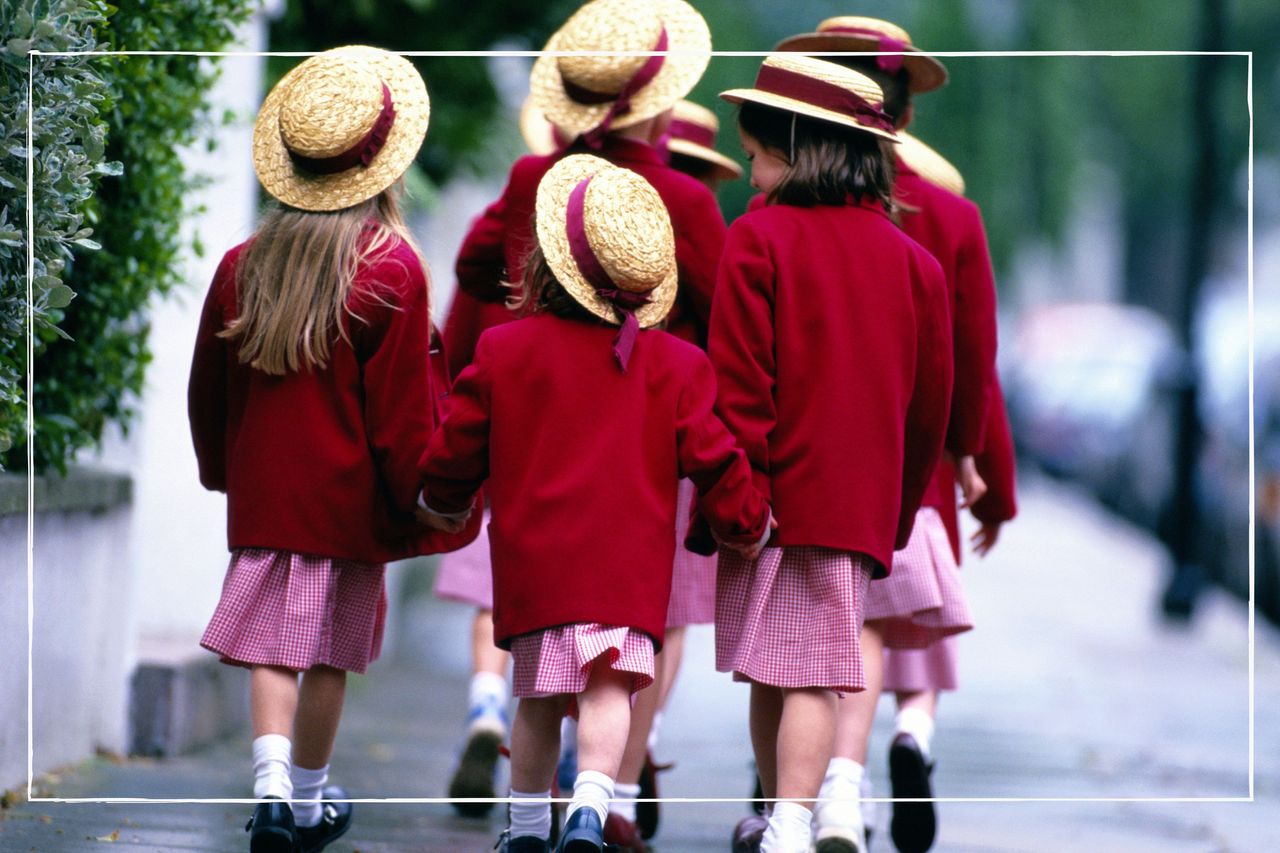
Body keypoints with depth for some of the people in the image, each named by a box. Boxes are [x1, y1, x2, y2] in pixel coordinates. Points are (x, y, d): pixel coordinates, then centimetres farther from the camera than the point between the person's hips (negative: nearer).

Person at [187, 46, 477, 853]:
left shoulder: (242, 266, 0)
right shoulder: (392, 271, -12)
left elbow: (208, 391, 11)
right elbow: (404, 410, -9)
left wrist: (223, 471, 26)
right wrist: (425, 500, 2)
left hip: (262, 488, 2)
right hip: (351, 496, -2)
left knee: (271, 642, 4)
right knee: (332, 649, 8)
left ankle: (272, 783, -13)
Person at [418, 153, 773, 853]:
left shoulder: (503, 351, 3)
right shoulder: (675, 364, 3)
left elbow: (455, 450, 10)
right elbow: (710, 455, 4)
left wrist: (443, 504, 31)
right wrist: (744, 524, 22)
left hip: (531, 559, 2)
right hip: (630, 560, -1)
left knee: (538, 699, 15)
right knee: (608, 688, -9)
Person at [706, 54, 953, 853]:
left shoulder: (758, 239, -7)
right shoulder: (909, 257, 7)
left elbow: (739, 386, -11)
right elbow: (931, 401, 13)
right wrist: (899, 509, 22)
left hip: (776, 489, -3)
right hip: (862, 505, 3)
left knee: (773, 674, 9)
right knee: (814, 675, 0)